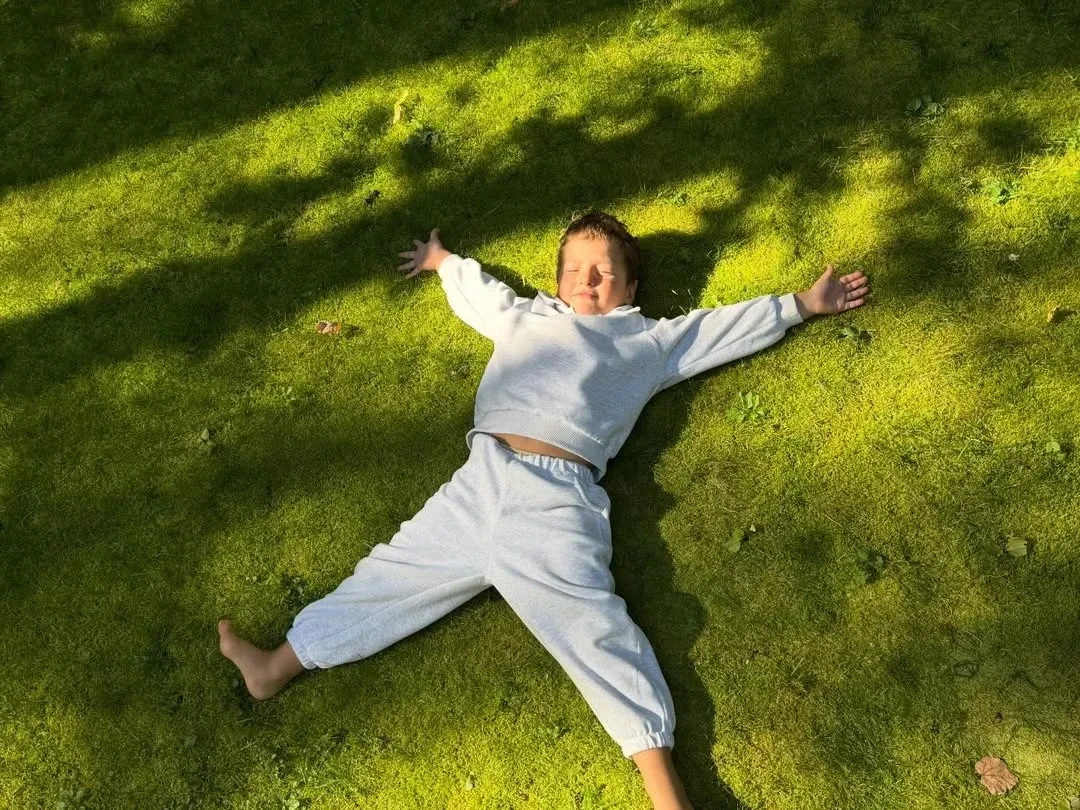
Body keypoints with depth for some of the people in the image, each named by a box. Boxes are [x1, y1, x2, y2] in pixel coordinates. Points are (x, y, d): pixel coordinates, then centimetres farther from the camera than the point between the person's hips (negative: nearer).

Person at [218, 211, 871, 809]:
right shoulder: (527, 317, 33)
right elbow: (480, 290, 52)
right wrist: (444, 262, 66)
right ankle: (279, 666, 21)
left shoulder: (650, 340, 24)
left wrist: (804, 304, 31)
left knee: (594, 627, -18)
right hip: (480, 481, 4)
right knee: (394, 573, 8)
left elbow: (736, 325, 29)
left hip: (558, 497, -4)